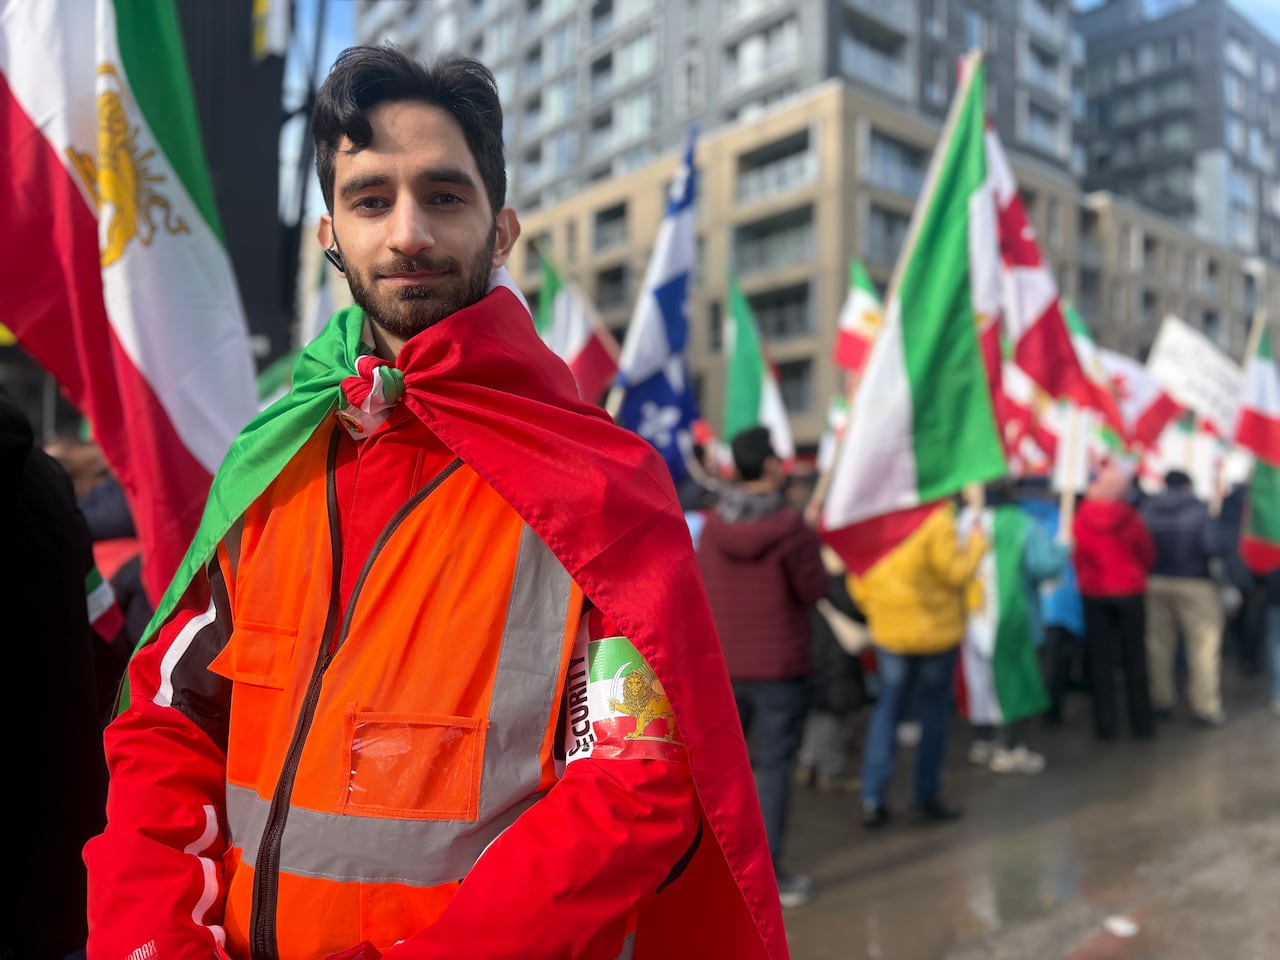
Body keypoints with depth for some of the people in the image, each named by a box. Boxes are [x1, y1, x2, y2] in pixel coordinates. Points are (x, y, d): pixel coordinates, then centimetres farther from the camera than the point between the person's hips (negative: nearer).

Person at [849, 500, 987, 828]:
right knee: (934, 712, 12)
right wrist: (976, 544, 1)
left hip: (889, 632, 4)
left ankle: (872, 798, 9)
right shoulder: (937, 521, -20)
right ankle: (928, 798, 21)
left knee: (886, 709, 13)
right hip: (937, 631, -3)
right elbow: (955, 573, -16)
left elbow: (857, 583, 1)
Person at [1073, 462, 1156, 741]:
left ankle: (1105, 725, 11)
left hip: (1093, 595, 1)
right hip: (1129, 592, -1)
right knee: (1134, 657, 11)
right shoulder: (1128, 517, -11)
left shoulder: (1081, 518, -10)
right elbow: (1148, 553, 0)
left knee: (1100, 658, 8)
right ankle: (1141, 723, 15)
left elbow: (1077, 557, -1)